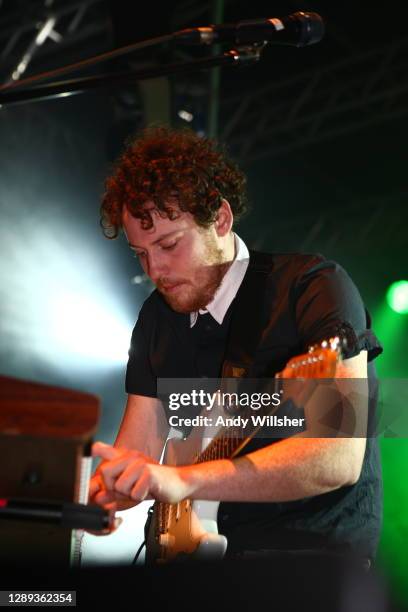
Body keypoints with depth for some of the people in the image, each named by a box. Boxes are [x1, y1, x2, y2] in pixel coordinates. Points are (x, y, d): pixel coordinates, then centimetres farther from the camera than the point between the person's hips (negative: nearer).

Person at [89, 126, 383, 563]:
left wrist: (184, 480, -32)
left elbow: (340, 457, -24)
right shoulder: (157, 319, 10)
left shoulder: (316, 288, -11)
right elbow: (132, 460, 9)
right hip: (226, 550, 7)